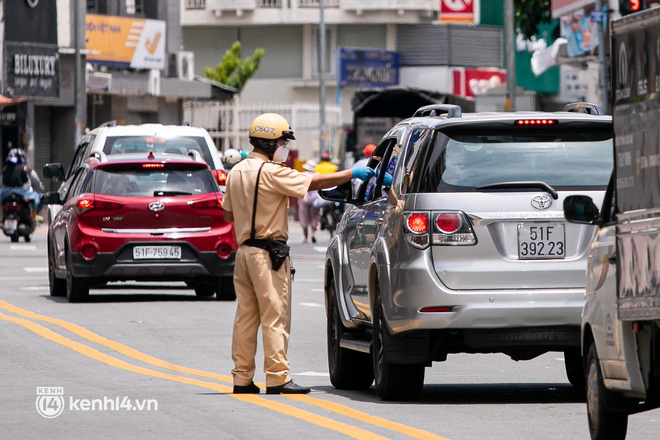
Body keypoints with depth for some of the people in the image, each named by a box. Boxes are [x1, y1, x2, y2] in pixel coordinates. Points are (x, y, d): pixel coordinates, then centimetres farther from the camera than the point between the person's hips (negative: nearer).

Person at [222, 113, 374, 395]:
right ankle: (277, 377, -6)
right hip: (268, 251, -8)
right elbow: (313, 183, -15)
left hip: (244, 250, 8)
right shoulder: (271, 172, -14)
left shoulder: (236, 172, 12)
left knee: (246, 315, 10)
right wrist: (352, 174, -9)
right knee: (275, 315, -5)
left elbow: (228, 214, 18)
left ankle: (242, 378, 11)